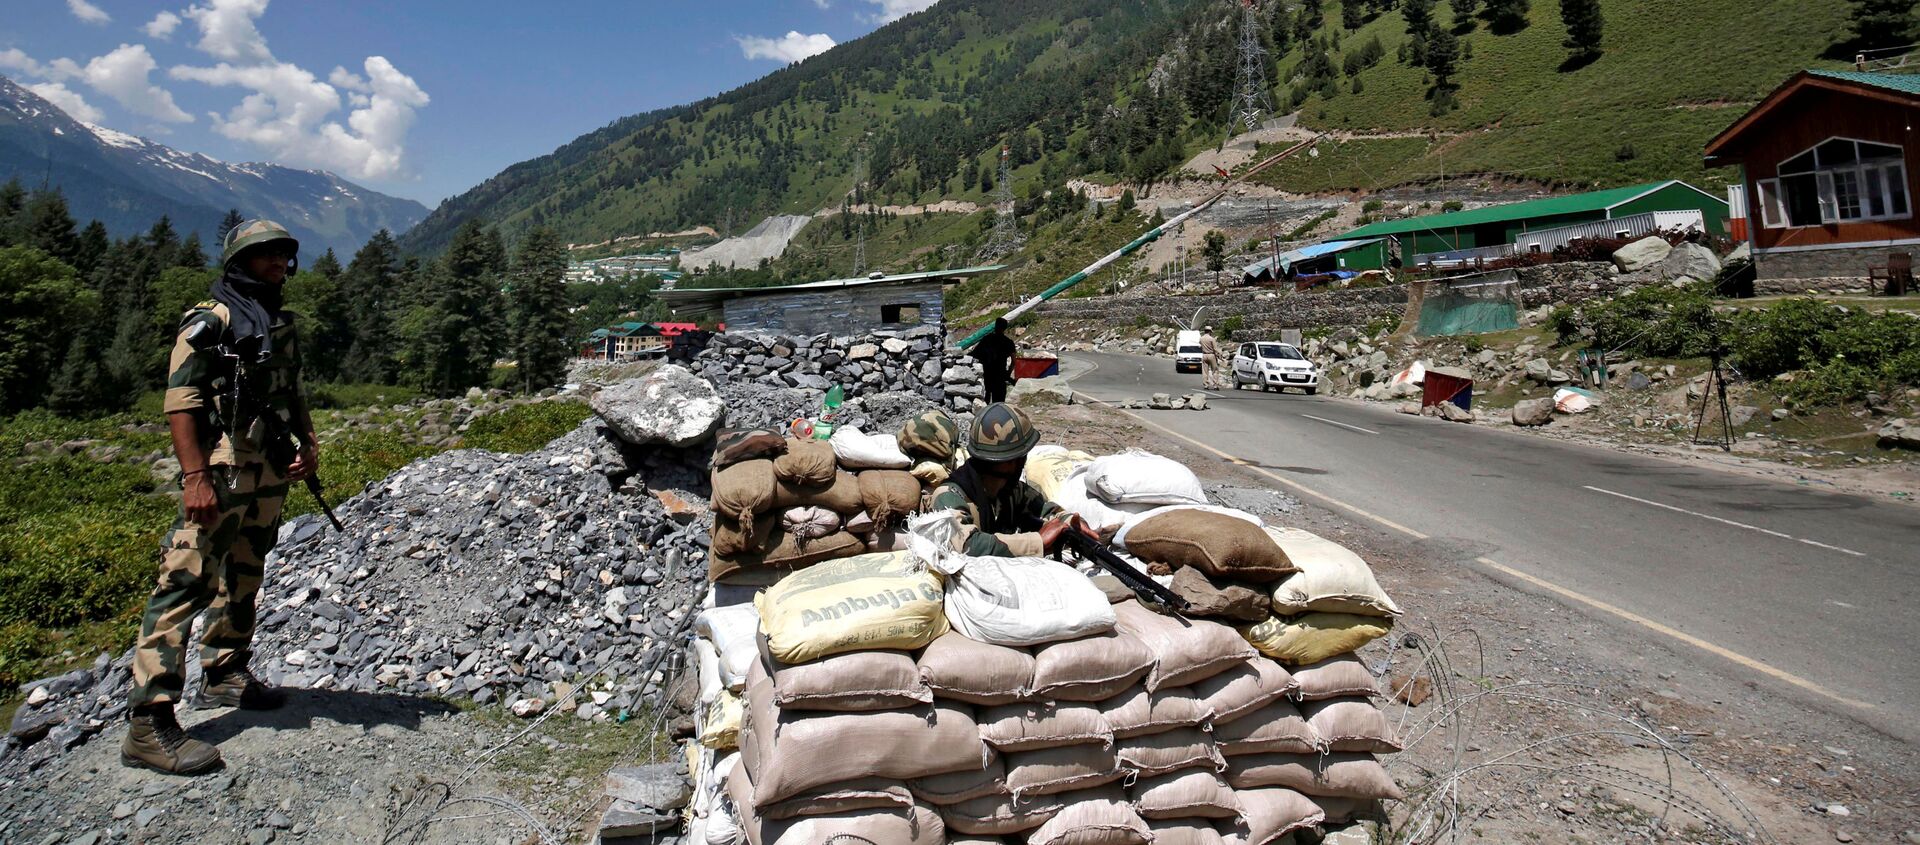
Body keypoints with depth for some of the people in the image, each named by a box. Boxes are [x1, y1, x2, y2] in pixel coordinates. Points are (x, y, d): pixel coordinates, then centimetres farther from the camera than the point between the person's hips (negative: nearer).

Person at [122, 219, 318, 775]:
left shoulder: (281, 325, 17)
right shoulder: (209, 322, -7)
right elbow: (180, 401, -14)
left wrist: (308, 444, 8)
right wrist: (195, 477, -22)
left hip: (271, 475, 8)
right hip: (221, 472, -8)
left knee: (243, 580, 18)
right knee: (186, 584, -12)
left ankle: (224, 676, 33)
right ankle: (148, 724, -12)